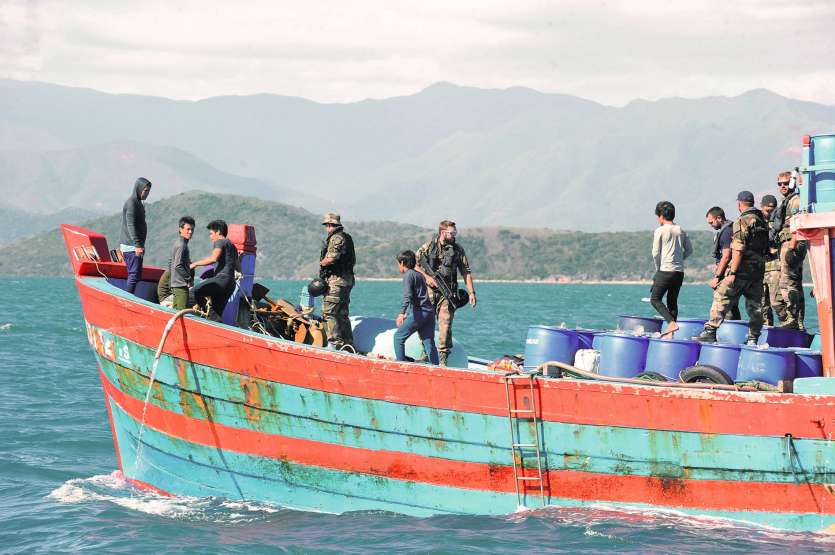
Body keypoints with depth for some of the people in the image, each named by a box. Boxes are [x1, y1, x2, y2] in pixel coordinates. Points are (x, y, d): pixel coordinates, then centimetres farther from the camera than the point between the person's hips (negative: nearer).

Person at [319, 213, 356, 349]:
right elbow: (353, 260, 23)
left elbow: (331, 259, -22)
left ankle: (336, 342, -14)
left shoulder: (336, 238, -13)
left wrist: (321, 262, -3)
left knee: (329, 312, -9)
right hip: (347, 279, 10)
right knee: (342, 314, 15)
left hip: (336, 280, -10)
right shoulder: (347, 238, 19)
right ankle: (348, 344, 17)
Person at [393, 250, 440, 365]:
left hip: (418, 312, -8)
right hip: (430, 312, 8)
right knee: (429, 342, 4)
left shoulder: (408, 275, -3)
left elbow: (408, 296, -17)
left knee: (399, 336, 3)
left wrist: (402, 313, -28)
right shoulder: (420, 275, 22)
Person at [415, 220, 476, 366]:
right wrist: (427, 277, -9)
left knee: (445, 325, -8)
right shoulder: (428, 246, 3)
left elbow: (466, 272, 9)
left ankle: (443, 359, -3)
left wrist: (471, 292, 2)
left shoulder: (458, 250, 6)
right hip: (429, 290, 0)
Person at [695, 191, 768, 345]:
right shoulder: (762, 221, 14)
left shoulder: (742, 221, -11)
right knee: (755, 304, 9)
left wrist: (733, 272, -18)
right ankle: (753, 338, 9)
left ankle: (710, 331, -8)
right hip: (759, 268, 7)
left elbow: (738, 250, -17)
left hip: (743, 268, -7)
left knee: (721, 298, -4)